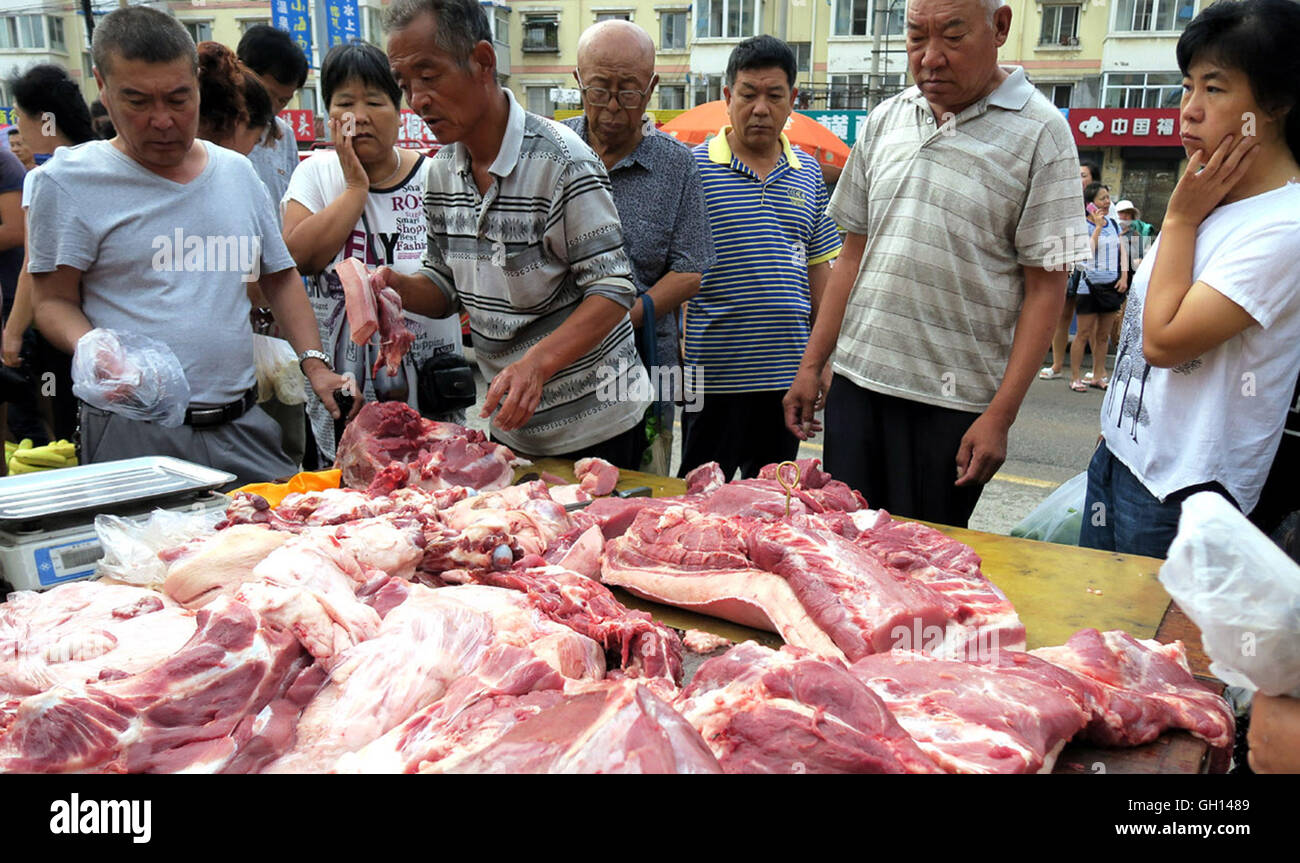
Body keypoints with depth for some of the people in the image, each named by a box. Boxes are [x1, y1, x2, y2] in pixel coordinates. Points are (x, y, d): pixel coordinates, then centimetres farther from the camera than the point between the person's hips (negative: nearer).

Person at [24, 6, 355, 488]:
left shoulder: (238, 172, 12)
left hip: (242, 426, 4)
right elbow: (55, 302, -1)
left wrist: (314, 364, 6)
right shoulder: (67, 181, -1)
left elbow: (280, 278, 18)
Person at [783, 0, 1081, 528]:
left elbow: (1045, 287, -7)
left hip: (953, 402, -4)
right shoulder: (884, 120, 10)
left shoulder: (1039, 133, -5)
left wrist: (1001, 414, -13)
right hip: (856, 379, 4)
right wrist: (811, 364, 10)